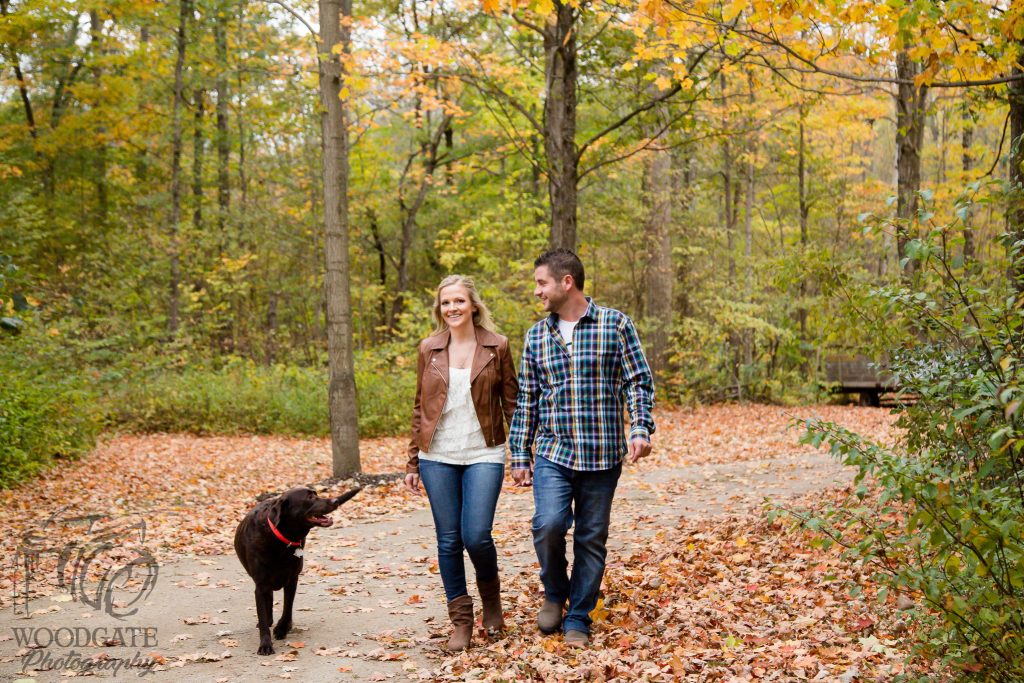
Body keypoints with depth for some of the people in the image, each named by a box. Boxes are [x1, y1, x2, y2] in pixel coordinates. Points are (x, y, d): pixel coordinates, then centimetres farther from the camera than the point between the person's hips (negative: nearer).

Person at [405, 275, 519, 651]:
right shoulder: (429, 348, 6)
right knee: (449, 540, 5)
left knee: (476, 536, -10)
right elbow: (420, 407, 10)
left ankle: (491, 596, 21)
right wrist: (412, 463, 8)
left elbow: (512, 403, 3)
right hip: (438, 457, 2)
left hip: (483, 455, -2)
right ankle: (460, 620, 18)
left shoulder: (496, 347, 0)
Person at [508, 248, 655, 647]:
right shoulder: (536, 336, 8)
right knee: (548, 524, -17)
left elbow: (639, 382, -2)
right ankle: (555, 592, 11)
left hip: (602, 454, -1)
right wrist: (520, 454, 9)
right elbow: (526, 399, 11)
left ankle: (577, 619, 20)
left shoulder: (615, 324, -2)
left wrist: (641, 428, -16)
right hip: (553, 453, 2)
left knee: (591, 539, 5)